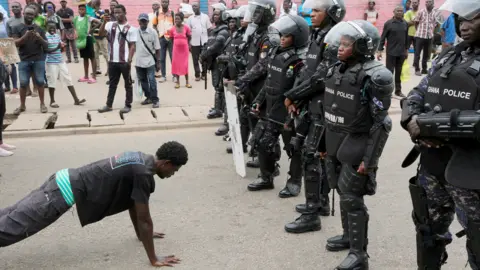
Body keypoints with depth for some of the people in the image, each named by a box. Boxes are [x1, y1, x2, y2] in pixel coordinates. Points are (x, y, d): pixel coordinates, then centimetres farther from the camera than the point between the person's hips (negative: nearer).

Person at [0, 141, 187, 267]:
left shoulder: (140, 160, 9)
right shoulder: (143, 173, -21)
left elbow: (132, 203, 22)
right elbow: (144, 219, -18)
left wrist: (141, 234, 31)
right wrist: (154, 260, -10)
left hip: (64, 181, 9)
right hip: (65, 192, -9)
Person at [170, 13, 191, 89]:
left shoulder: (186, 28, -9)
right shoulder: (172, 29, -6)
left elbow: (189, 37, 6)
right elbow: (172, 39, 7)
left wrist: (186, 43, 9)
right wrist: (177, 43, 7)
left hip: (184, 48, -1)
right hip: (176, 49, 1)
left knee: (185, 65, 3)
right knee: (176, 64, 4)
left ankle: (187, 82, 13)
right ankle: (178, 82, 14)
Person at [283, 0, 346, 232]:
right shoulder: (317, 37, 12)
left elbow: (320, 78, -22)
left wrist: (292, 95, -14)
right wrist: (297, 98, 3)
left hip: (324, 107, -9)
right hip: (313, 105, 9)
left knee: (311, 157, -7)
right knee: (318, 154, 16)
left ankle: (311, 215, 0)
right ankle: (322, 202, 30)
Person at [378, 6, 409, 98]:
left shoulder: (405, 23, 5)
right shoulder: (388, 23, -6)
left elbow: (406, 37, 12)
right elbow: (383, 37, -5)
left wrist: (406, 49, 13)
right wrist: (380, 50, -9)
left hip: (401, 52, 4)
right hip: (391, 52, -4)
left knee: (399, 72, 10)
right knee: (389, 71, 0)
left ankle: (398, 90, 19)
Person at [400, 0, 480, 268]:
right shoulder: (448, 56, 12)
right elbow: (417, 94, 11)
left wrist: (438, 124, -25)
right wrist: (412, 119, -10)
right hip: (432, 162, 7)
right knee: (429, 229, 22)